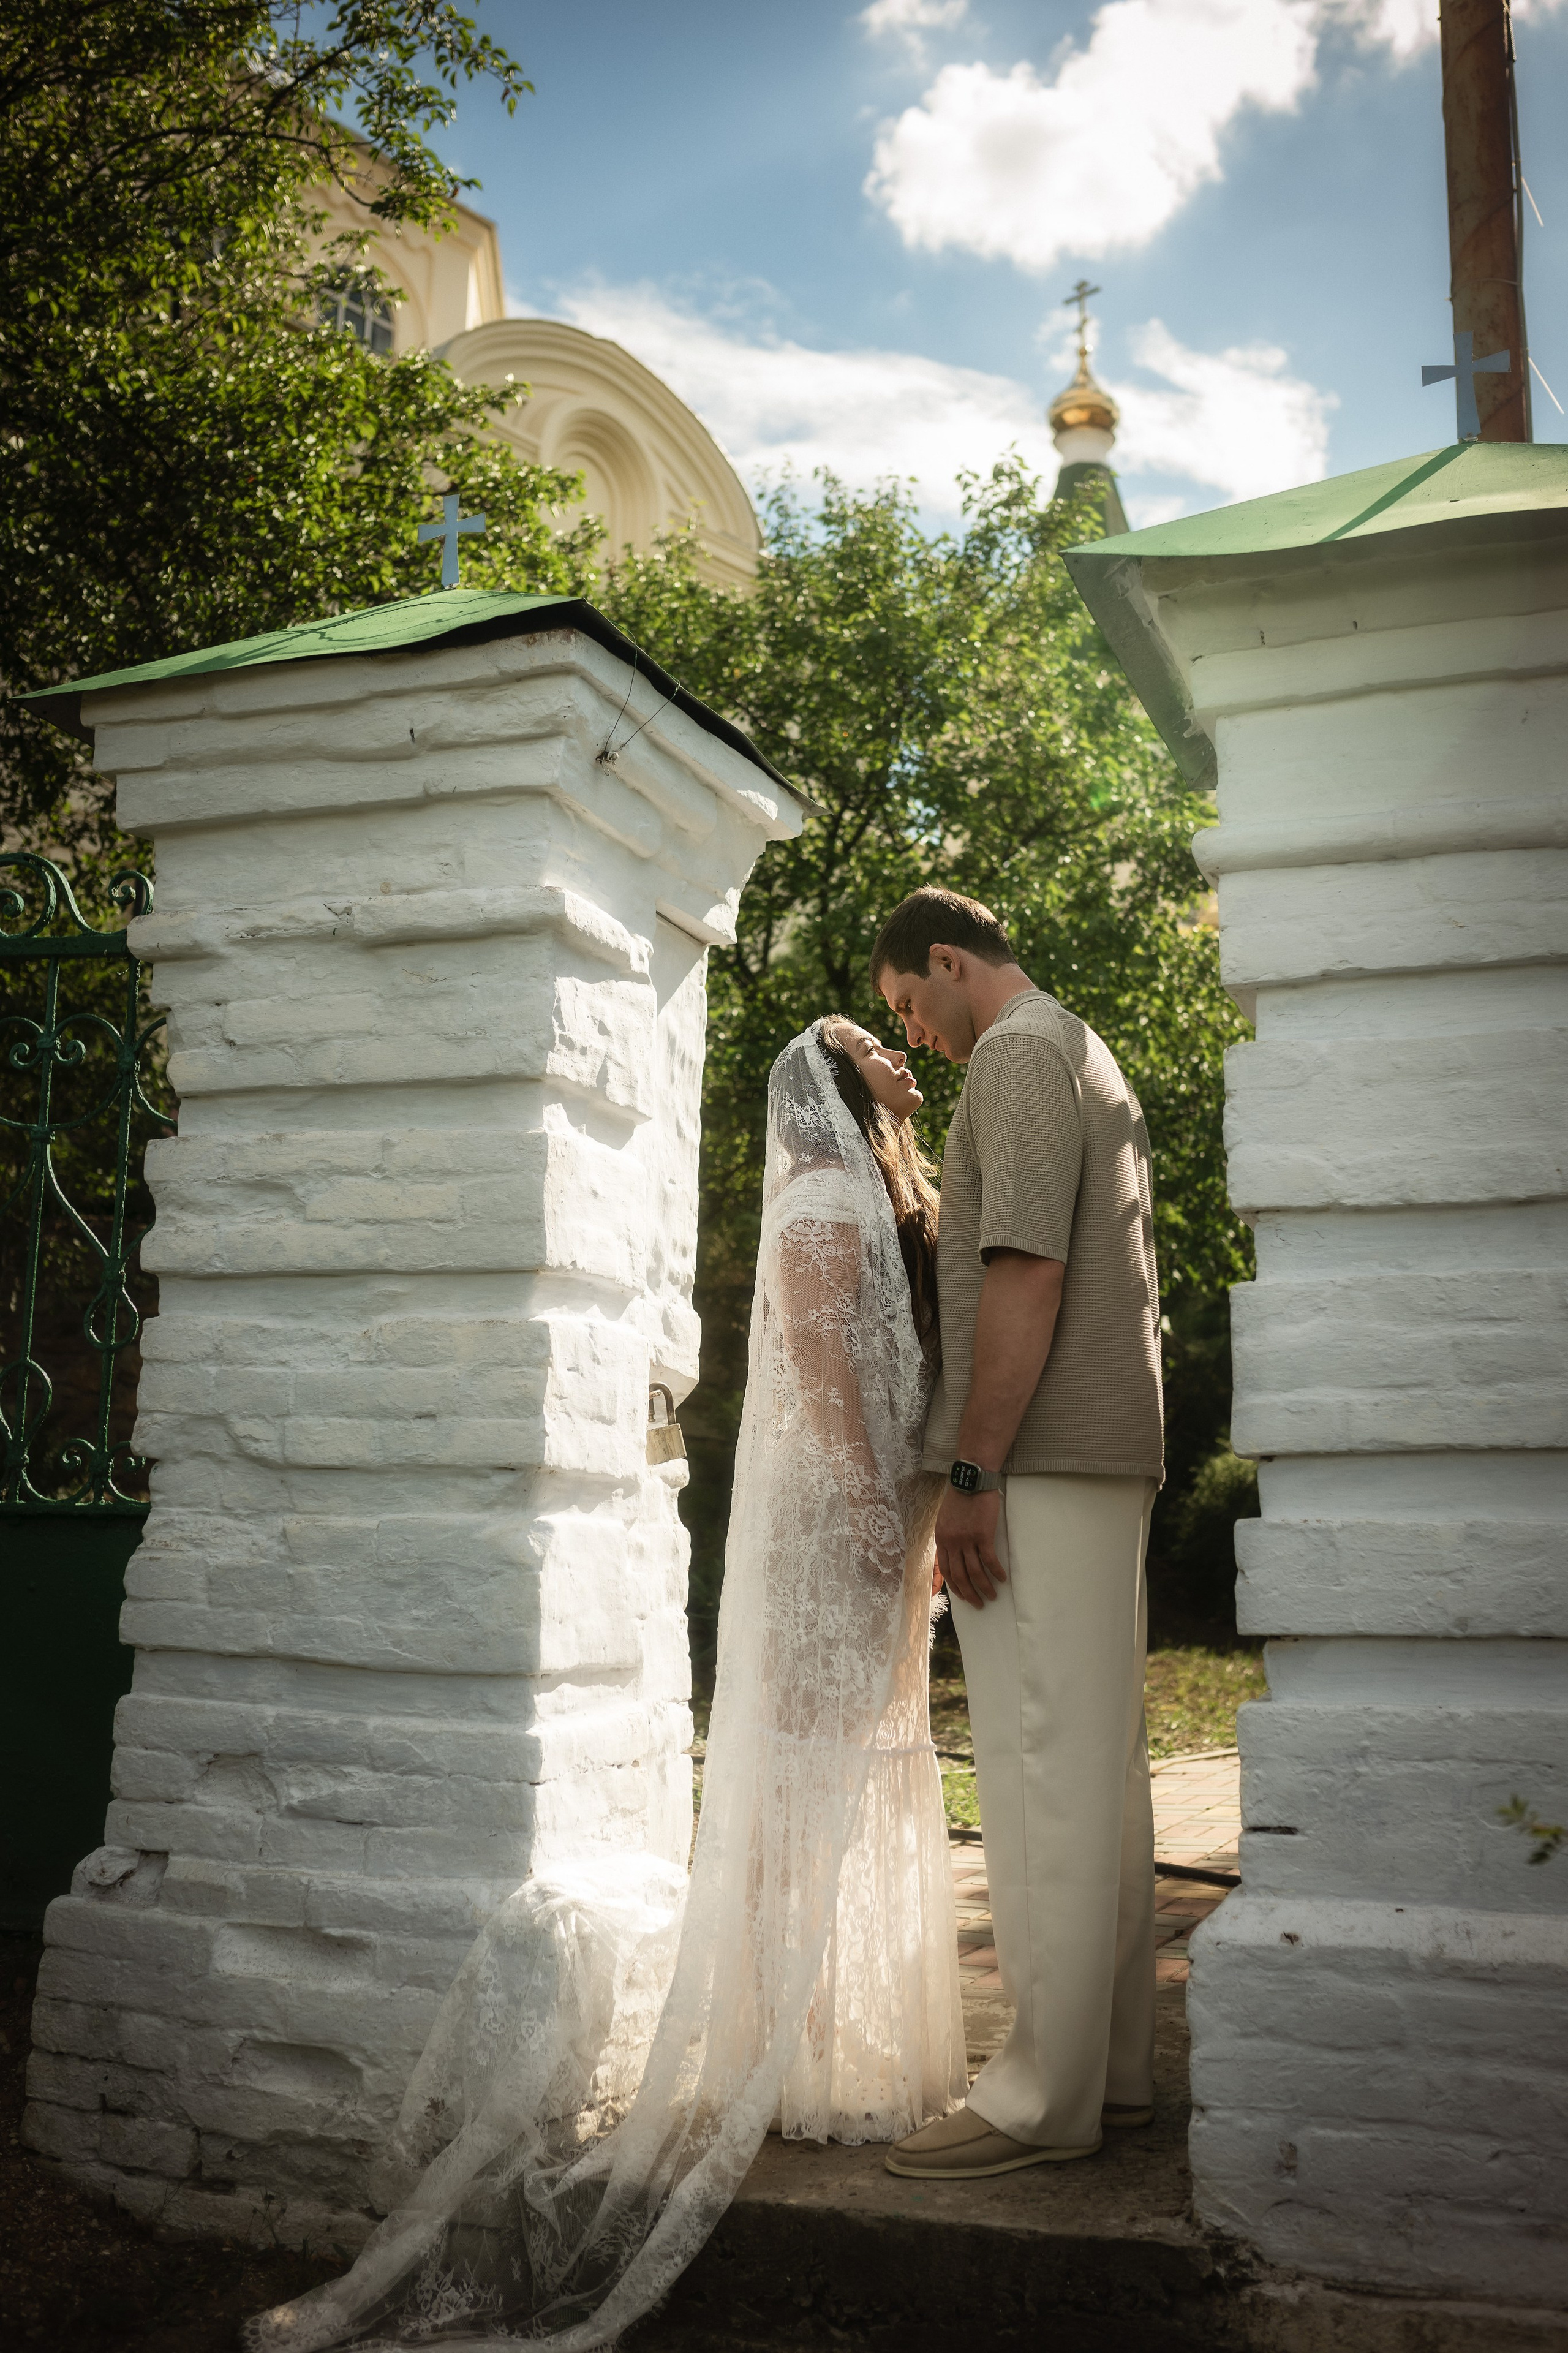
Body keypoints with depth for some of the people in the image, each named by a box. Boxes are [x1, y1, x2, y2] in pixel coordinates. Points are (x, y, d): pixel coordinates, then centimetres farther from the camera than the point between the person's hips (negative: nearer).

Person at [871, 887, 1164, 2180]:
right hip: (1113, 1453, 10)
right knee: (1100, 1763, 12)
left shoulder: (1018, 1052, -7)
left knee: (1046, 1769, -7)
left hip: (1042, 1458, -10)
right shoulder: (1094, 1058, 24)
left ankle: (1046, 2098, -1)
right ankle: (1116, 2066, 20)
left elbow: (1025, 1270, -19)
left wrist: (975, 1471, -19)